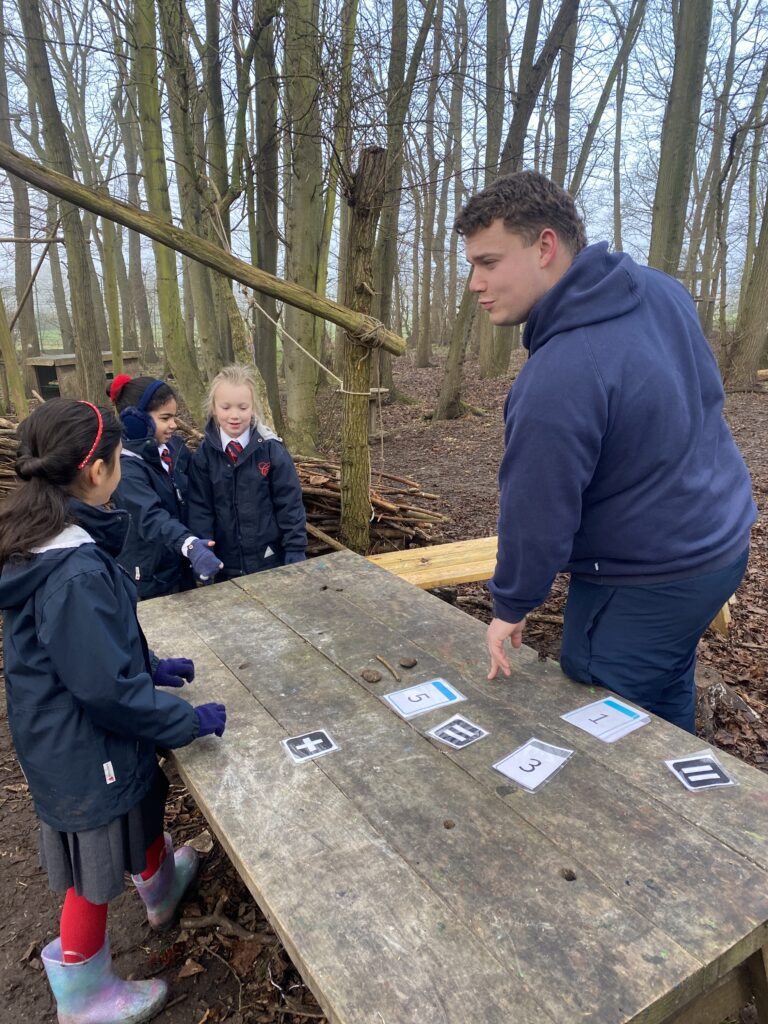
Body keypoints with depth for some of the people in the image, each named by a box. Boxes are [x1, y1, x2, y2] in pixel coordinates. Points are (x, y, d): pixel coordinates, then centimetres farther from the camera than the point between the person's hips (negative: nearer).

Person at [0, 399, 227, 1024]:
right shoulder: (75, 571, -35)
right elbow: (107, 687, -29)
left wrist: (153, 666, 12)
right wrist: (189, 720, -16)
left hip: (65, 734, 9)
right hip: (86, 750, -9)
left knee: (144, 810, 31)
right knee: (95, 874, 16)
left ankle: (162, 889, 59)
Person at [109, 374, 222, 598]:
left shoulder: (175, 446, -1)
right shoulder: (126, 469, -23)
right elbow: (152, 517, -38)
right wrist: (189, 544, -54)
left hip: (182, 567, 7)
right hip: (148, 578, -7)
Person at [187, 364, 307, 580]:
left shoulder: (271, 449, -9)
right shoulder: (204, 455, -4)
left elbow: (290, 504, -6)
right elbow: (200, 509, -3)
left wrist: (295, 550, -8)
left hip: (272, 560, -1)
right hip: (226, 564, 2)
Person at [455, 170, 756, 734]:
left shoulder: (557, 380, -31)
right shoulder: (661, 288, -3)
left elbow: (536, 514, -22)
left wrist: (511, 607, -5)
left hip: (646, 589, -9)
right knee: (670, 699, 26)